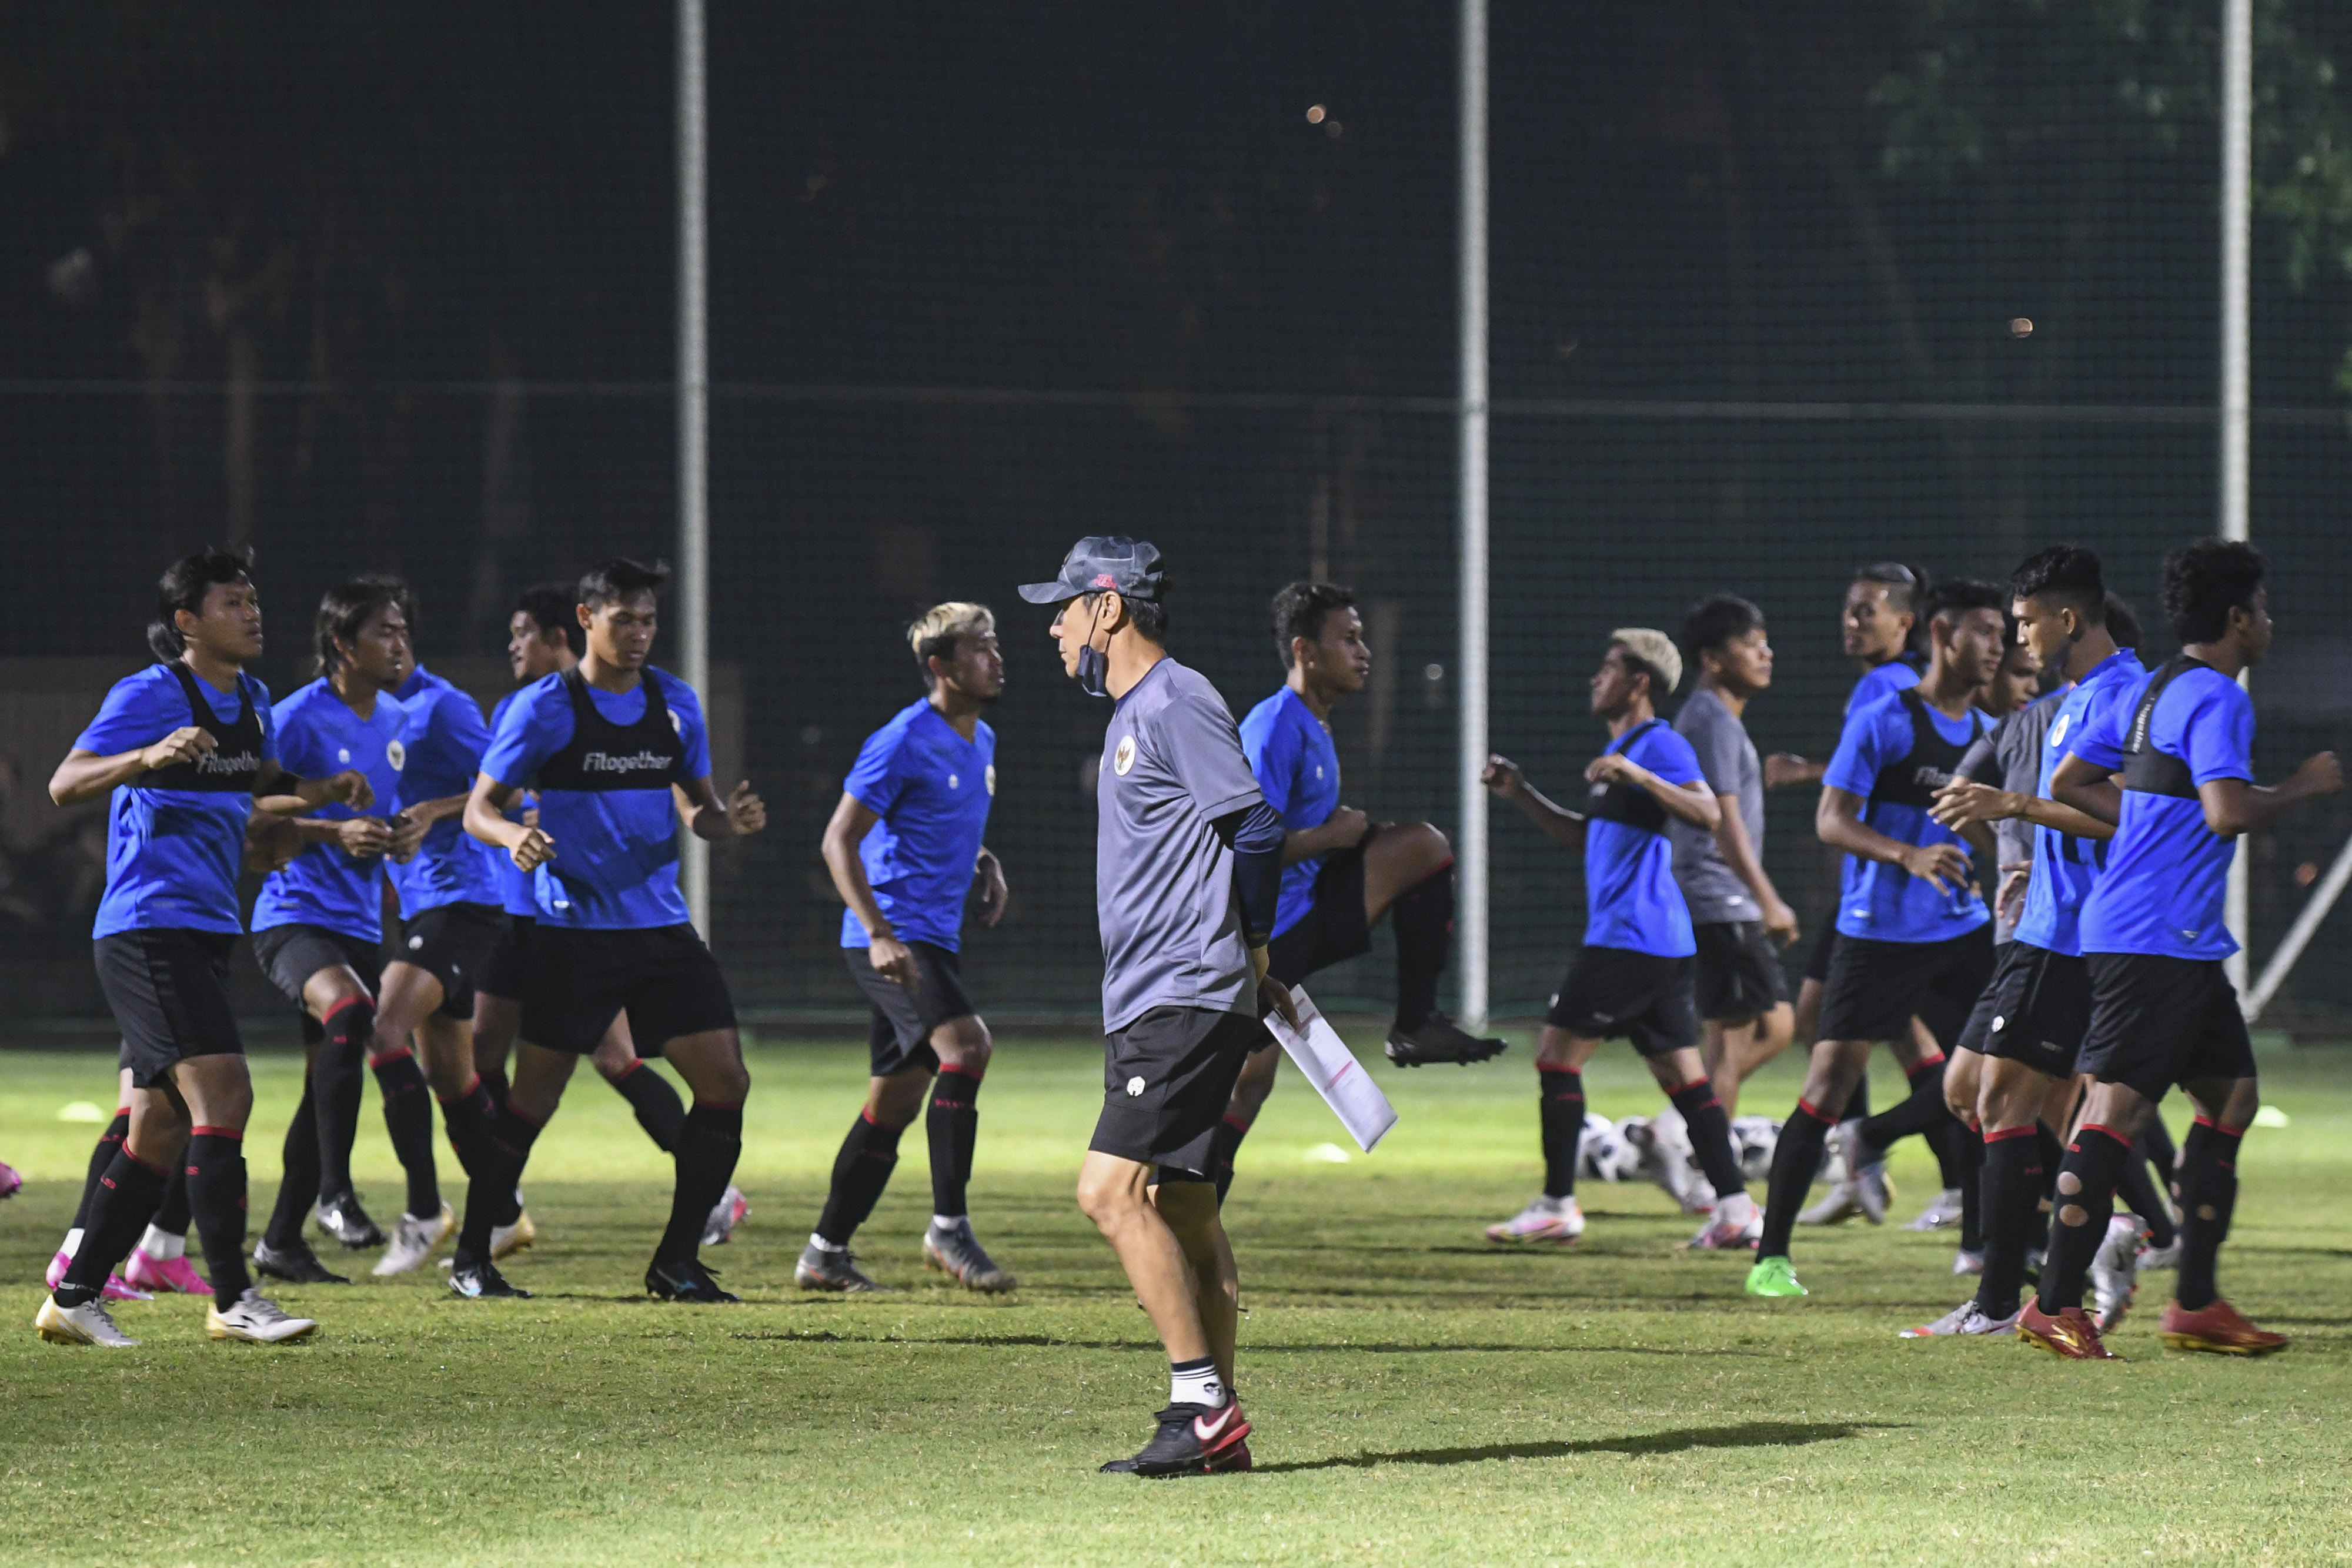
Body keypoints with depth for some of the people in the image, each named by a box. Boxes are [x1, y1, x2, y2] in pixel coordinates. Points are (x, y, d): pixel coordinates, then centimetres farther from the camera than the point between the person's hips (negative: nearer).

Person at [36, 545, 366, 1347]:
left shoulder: (250, 700, 14)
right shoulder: (150, 695, -11)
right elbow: (65, 784, -21)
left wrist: (323, 790, 14)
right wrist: (150, 755, -37)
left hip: (203, 934, 9)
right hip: (148, 928, -9)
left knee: (160, 1128, 9)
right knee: (221, 1093, -18)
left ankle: (74, 1296, 17)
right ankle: (233, 1300, -19)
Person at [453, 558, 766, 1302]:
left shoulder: (675, 703, 8)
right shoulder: (544, 707, -5)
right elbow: (480, 807, -3)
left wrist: (728, 820, -7)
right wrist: (515, 836, -26)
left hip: (661, 926, 4)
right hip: (573, 928, -4)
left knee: (725, 1081, -5)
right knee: (535, 1096, -3)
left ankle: (677, 1262, 4)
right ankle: (471, 1257, 12)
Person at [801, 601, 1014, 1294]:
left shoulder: (981, 742, 14)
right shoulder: (904, 742, -13)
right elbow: (840, 841, -15)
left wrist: (985, 864, 9)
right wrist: (880, 935, -25)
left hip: (936, 937, 9)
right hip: (890, 936, -9)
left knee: (894, 1101, 11)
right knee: (965, 1043, -27)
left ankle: (826, 1254, 21)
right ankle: (948, 1227, -24)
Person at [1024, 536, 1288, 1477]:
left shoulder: (1175, 706, -11)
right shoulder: (1134, 714, 20)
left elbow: (1257, 828, -18)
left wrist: (1249, 952, -7)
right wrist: (1250, 970, 17)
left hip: (1187, 1002, -10)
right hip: (1145, 1007, 10)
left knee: (1111, 1190, -17)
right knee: (1179, 1208, 10)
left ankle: (1204, 1405, -17)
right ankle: (1211, 1425, 12)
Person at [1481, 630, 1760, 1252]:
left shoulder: (1658, 745, -10)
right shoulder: (1622, 747, 22)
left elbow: (1709, 814, -24)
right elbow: (1581, 836, 32)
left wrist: (1637, 776, -30)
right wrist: (1519, 794, 23)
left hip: (1629, 938, -10)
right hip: (1665, 942, 10)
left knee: (1557, 1056, -4)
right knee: (1681, 1073, 6)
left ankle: (1557, 1206, -2)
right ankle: (1734, 1206, 1)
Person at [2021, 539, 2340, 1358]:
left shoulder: (2145, 691, 15)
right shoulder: (2215, 699, -13)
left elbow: (2068, 783, 19)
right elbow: (2228, 813, -25)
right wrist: (2299, 788, -9)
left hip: (2183, 942, 11)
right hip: (2158, 942, -11)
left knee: (2232, 1093, 14)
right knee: (2116, 1106, -10)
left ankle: (2195, 1304, 16)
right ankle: (2055, 1306, -11)